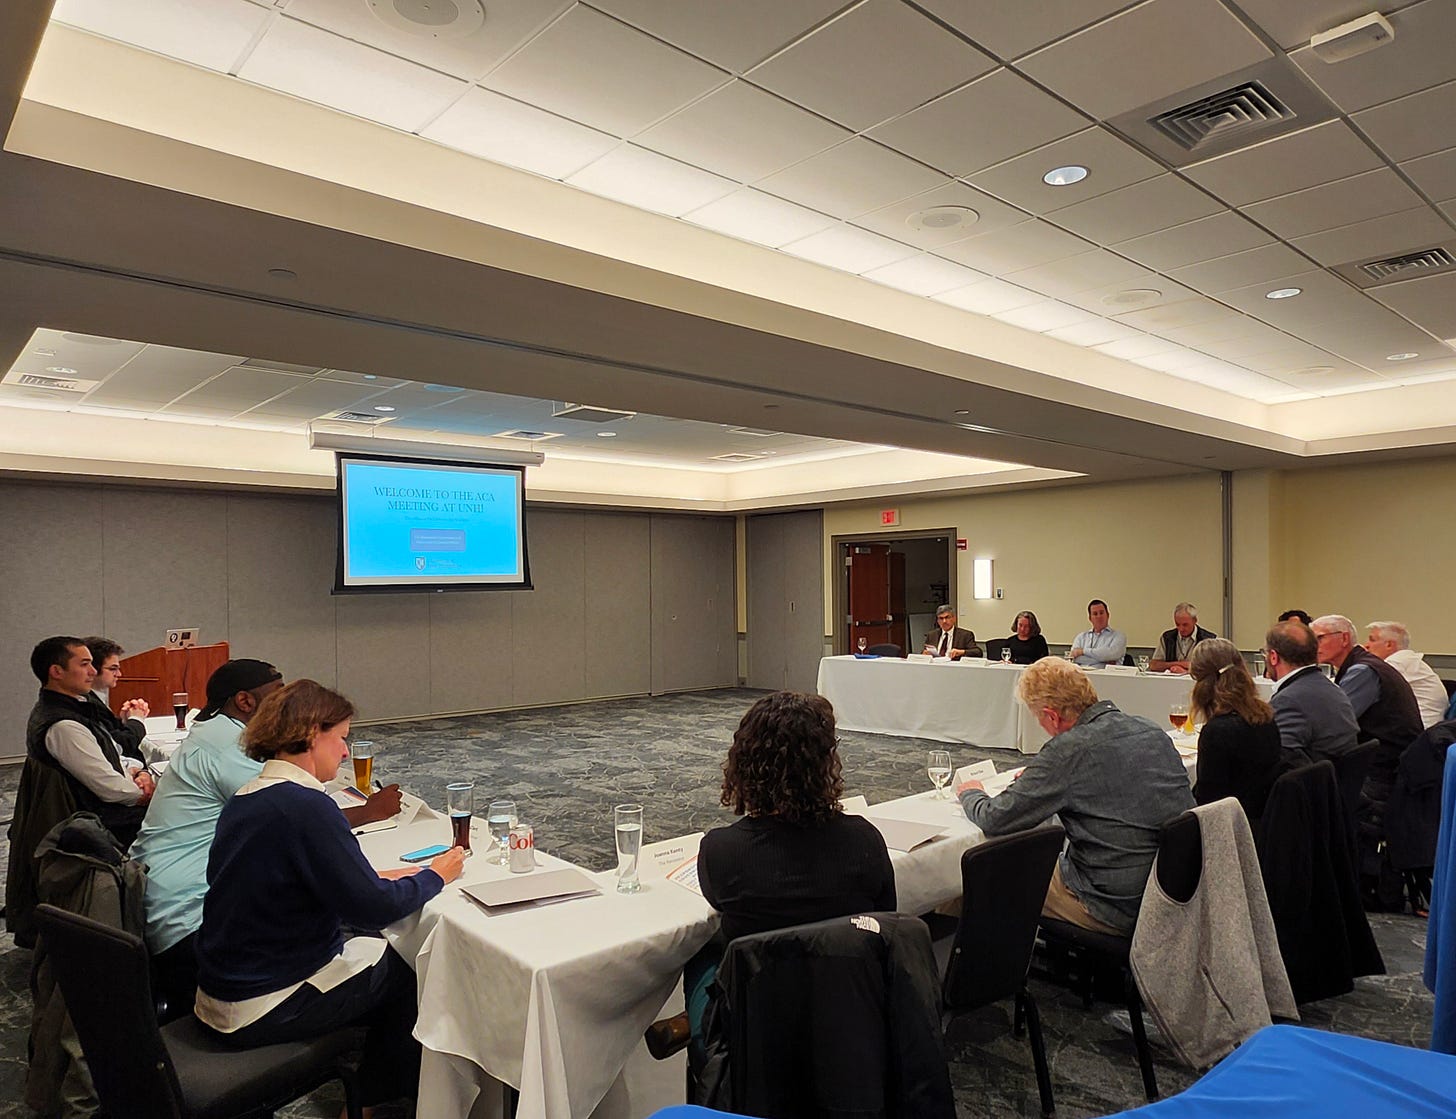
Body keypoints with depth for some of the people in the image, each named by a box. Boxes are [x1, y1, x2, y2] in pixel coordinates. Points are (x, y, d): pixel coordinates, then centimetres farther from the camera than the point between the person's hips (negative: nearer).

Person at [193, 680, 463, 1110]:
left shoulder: (246, 798, 3)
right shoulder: (304, 805, -25)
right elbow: (373, 909, -23)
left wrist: (376, 877, 6)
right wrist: (436, 876, -7)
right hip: (262, 1011, -8)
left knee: (381, 951, 20)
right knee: (411, 966, 9)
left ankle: (364, 1098, 31)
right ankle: (376, 1100, 29)